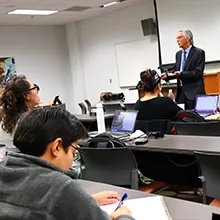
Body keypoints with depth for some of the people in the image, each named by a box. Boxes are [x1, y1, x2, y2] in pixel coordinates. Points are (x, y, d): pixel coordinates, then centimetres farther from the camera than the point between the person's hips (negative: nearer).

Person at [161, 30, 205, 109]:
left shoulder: (199, 52, -4)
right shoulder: (178, 54, 16)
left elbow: (198, 73, -13)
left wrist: (181, 74, -22)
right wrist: (167, 75, -1)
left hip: (194, 93, -6)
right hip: (182, 92, 6)